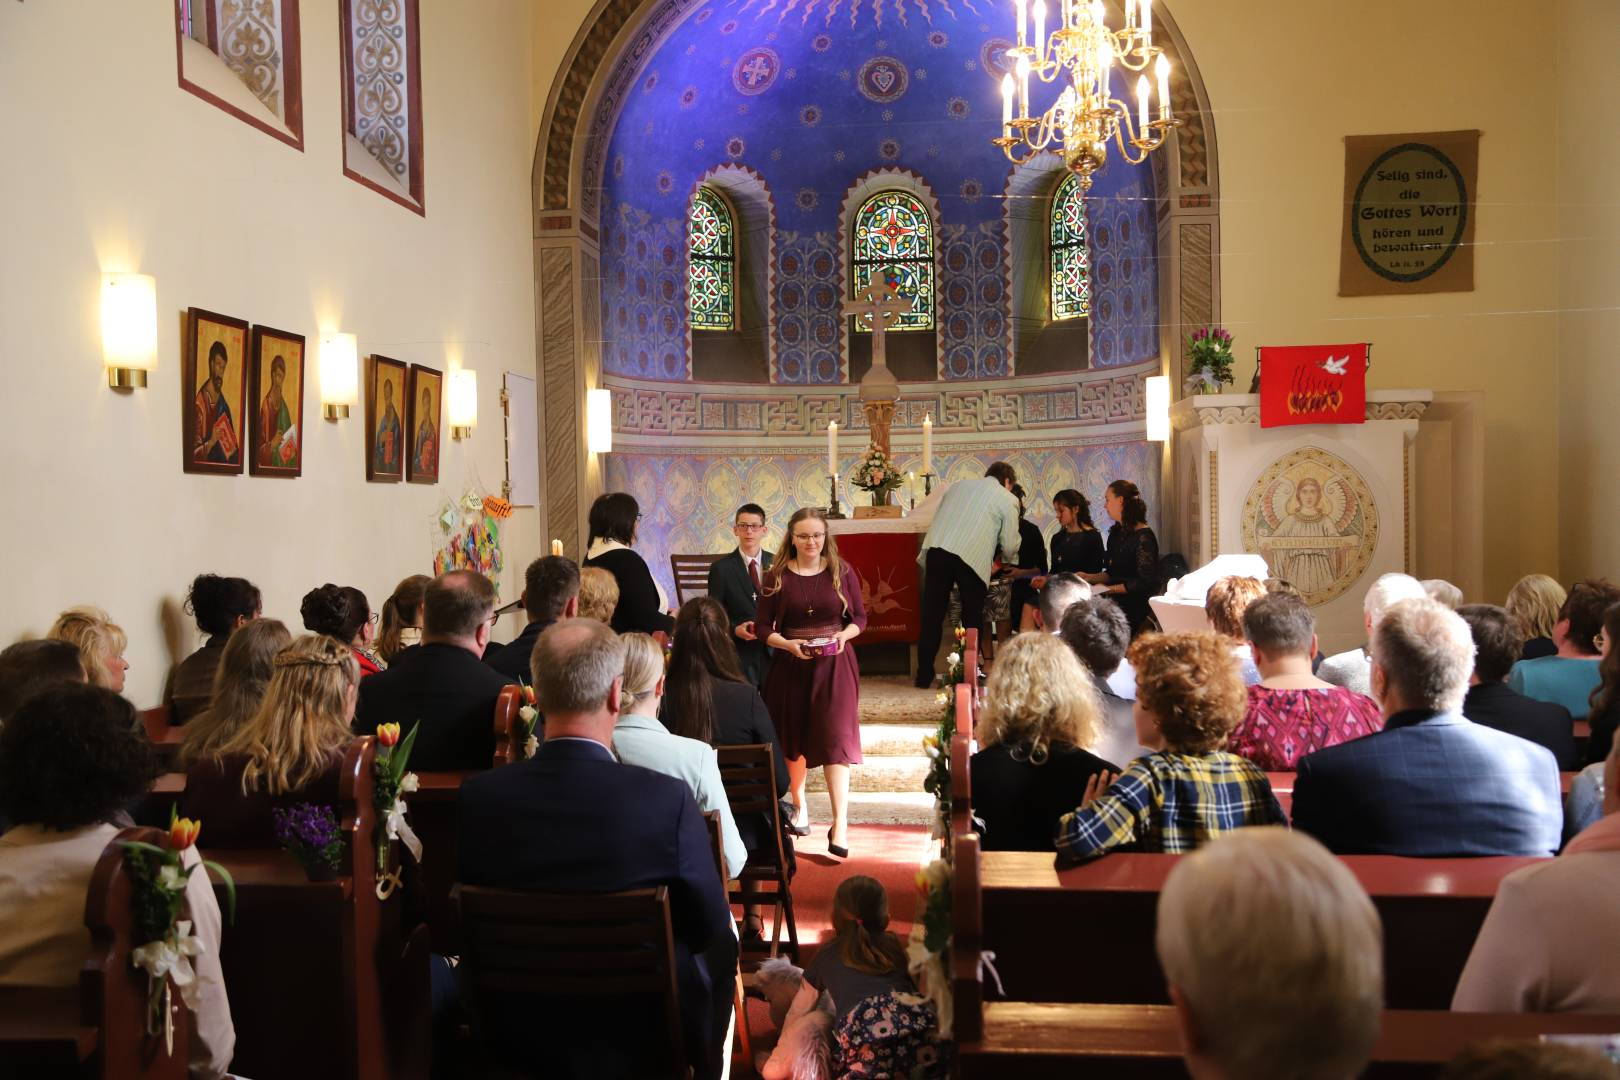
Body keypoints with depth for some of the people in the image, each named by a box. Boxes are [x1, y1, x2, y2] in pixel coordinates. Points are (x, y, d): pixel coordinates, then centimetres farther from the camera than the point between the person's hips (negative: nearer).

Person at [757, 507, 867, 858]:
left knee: (836, 738, -10)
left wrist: (843, 636, -15)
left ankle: (840, 825, -8)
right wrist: (788, 644, -17)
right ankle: (799, 803, 38)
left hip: (834, 665, -1)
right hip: (790, 665, 2)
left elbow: (859, 617, 5)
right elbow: (762, 626, 0)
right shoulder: (776, 576, -1)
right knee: (793, 738, 14)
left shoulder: (841, 571, 0)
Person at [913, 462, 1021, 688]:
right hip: (972, 559, -3)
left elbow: (935, 519, 23)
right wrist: (1017, 537, 33)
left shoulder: (958, 485, 25)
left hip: (937, 550, 3)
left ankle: (924, 676, 11)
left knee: (932, 616, 8)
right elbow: (1010, 546, 12)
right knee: (972, 619, 11)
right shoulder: (1008, 500, 12)